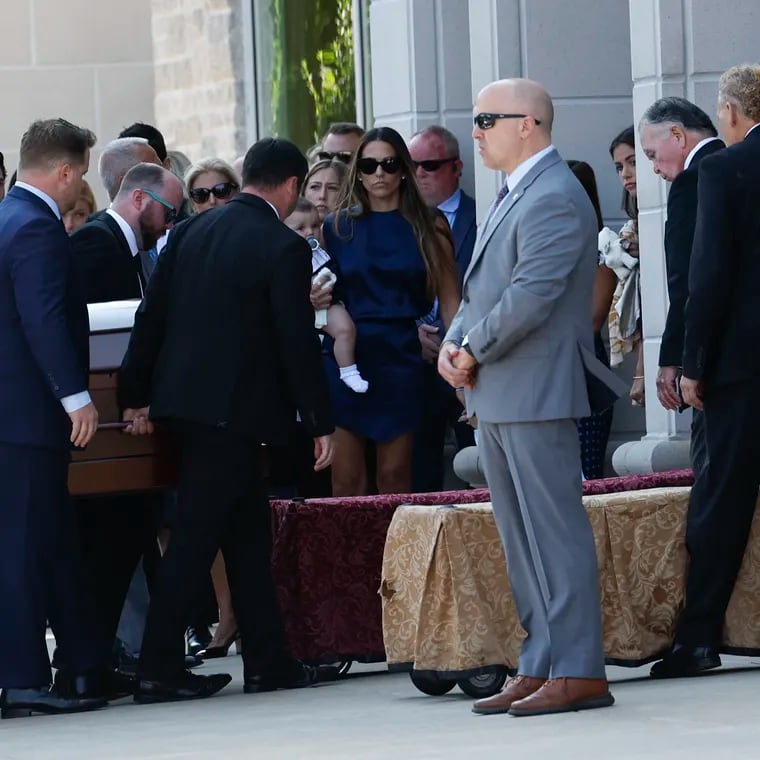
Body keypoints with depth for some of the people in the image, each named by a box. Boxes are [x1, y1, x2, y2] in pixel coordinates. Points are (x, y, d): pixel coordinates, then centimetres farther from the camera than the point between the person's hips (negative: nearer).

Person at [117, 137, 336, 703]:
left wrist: (137, 395, 15)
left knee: (248, 530, 15)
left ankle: (268, 661, 18)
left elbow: (152, 314, 9)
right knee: (196, 537, -4)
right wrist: (320, 423, -5)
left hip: (183, 400, 7)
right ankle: (159, 671, -3)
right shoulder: (284, 248, -12)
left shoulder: (191, 231, 8)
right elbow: (298, 343, -12)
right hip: (234, 409, -7)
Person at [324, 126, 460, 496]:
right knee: (346, 481, -2)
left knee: (395, 478, 2)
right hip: (345, 357, 1)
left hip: (400, 358, -1)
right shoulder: (337, 227, 8)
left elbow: (449, 300, 2)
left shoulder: (429, 227, 4)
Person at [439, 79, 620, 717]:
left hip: (535, 394, -10)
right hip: (495, 398, 10)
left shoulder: (556, 198, -13)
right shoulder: (512, 197, 19)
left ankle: (579, 672, -6)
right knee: (522, 538, 12)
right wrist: (453, 344, 2)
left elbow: (531, 296, -21)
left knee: (555, 530, -8)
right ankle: (541, 667, 16)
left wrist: (473, 351, -11)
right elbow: (480, 287, 19)